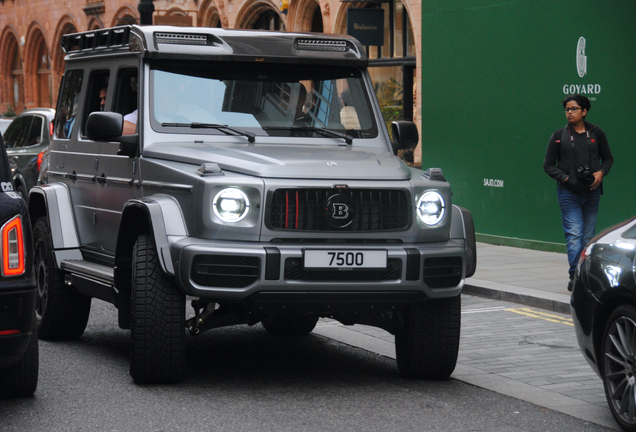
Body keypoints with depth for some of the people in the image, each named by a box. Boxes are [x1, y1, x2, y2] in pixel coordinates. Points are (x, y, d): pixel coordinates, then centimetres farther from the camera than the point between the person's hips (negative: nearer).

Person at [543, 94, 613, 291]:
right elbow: (548, 165, 4)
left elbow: (608, 158, 15)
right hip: (569, 193, -2)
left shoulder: (596, 133, 6)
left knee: (588, 236, 7)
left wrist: (601, 172, -5)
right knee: (574, 235, -12)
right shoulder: (559, 136, 2)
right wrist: (565, 178, -11)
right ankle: (575, 276, -14)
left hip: (592, 192, 2)